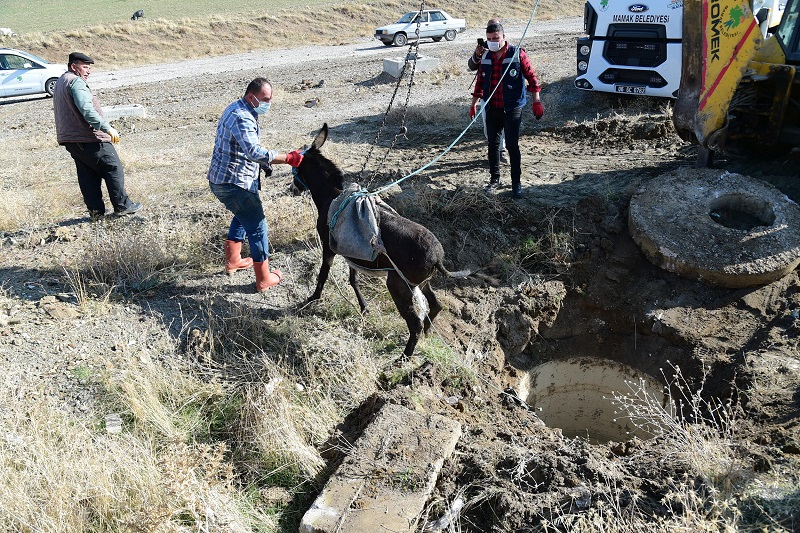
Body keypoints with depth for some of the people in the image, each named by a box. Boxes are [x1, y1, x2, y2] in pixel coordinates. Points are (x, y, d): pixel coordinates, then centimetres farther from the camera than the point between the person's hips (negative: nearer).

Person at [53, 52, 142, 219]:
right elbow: (87, 110, -26)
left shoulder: (60, 82, 22)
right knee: (114, 168, 0)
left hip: (70, 139, 10)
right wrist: (108, 128, -26)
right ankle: (122, 205, 4)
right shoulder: (76, 82, -12)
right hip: (89, 138, -10)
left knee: (87, 174, 12)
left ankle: (95, 210, 12)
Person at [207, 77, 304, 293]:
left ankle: (232, 260, 41)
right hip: (233, 183, -11)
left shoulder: (236, 109, 12)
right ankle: (264, 280, 7)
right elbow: (254, 152, -37)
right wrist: (288, 158, -36)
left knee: (243, 216, 30)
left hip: (220, 180, 11)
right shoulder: (241, 118, -22)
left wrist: (264, 163, 8)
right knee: (257, 227, -2)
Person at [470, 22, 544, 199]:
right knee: (493, 145, 11)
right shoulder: (486, 57, 7)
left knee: (512, 146, -5)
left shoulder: (517, 54, -7)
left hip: (512, 109, -5)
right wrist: (474, 103, 14)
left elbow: (531, 77, -4)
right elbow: (480, 82, 16)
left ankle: (516, 183, 5)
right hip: (492, 109, 5)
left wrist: (537, 102, -7)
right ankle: (494, 179, 24)